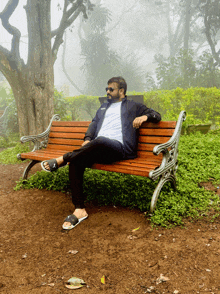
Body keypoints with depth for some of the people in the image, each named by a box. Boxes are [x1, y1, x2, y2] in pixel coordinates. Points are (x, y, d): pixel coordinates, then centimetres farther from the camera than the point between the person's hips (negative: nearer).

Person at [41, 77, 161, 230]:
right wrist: (88, 139, 3)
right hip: (98, 148, 5)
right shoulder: (104, 107, 35)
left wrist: (145, 116, -9)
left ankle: (62, 159, -24)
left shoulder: (133, 106, 19)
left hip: (118, 148, -5)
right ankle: (80, 209, -18)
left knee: (100, 141, -40)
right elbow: (94, 123, 24)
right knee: (75, 162, -24)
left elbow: (156, 115, 15)